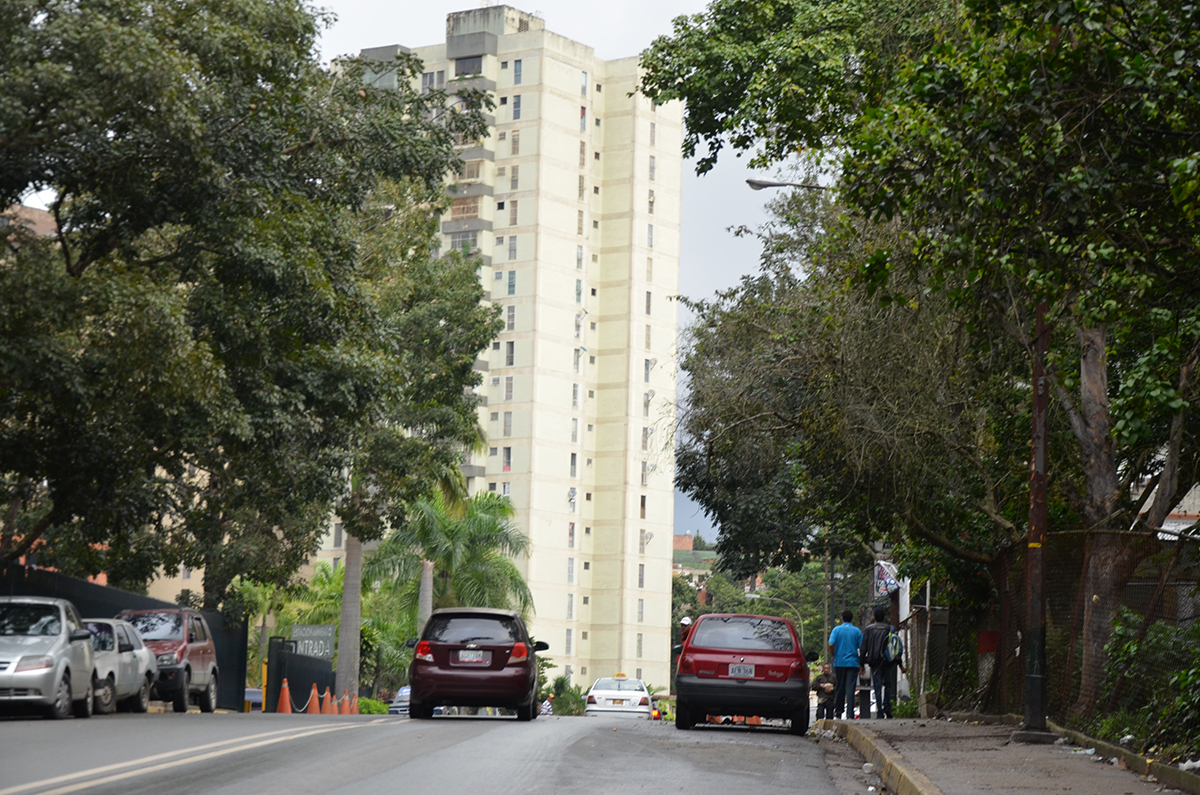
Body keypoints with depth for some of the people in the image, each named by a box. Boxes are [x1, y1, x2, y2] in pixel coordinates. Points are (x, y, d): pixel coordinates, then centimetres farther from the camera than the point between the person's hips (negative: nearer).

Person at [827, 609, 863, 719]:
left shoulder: (837, 629, 0)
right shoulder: (857, 631, 1)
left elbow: (831, 645, -10)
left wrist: (833, 657, 6)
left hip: (839, 662, 1)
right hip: (853, 663, -1)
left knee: (839, 687, 11)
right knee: (850, 688, -4)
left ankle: (838, 711, 19)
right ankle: (850, 712, -12)